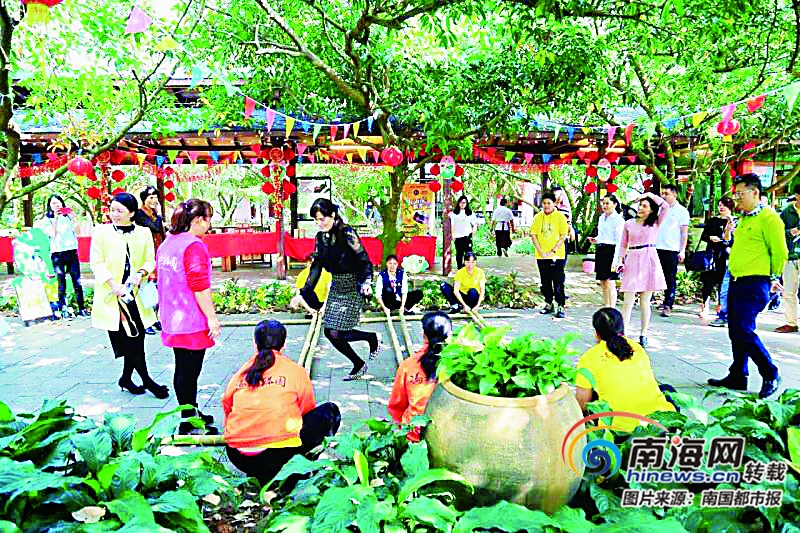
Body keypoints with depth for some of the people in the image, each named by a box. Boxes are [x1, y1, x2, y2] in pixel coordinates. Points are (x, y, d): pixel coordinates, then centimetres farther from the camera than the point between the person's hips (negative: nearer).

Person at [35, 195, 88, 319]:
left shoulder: (68, 216, 14)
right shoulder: (47, 220, 6)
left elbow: (76, 232, 8)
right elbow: (52, 234, -8)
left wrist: (73, 217, 0)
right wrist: (55, 218, -10)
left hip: (72, 251, 2)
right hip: (57, 254, -2)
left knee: (77, 282, -2)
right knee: (61, 284, -3)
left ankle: (82, 308, 0)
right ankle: (63, 310, 2)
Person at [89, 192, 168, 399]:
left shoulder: (143, 233, 6)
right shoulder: (102, 232, 0)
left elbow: (150, 260, 8)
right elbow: (96, 262, -3)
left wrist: (141, 273, -13)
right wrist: (113, 284, -15)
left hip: (135, 293, 3)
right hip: (112, 295, -3)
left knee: (137, 337, 6)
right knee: (130, 337, -4)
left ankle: (126, 378, 24)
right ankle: (146, 380, 5)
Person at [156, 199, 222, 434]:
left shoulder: (166, 245, 12)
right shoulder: (195, 246, -16)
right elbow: (199, 286, -21)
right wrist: (212, 317, -17)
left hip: (172, 320, 9)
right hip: (193, 322, -9)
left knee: (182, 369, 17)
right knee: (189, 372, -1)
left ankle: (190, 413, 31)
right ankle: (189, 423, 8)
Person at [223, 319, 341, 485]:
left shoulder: (239, 375, 10)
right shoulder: (295, 371, 2)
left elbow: (227, 411, 19)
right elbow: (307, 409, 14)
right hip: (275, 456, -6)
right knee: (329, 411, 10)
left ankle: (257, 474, 12)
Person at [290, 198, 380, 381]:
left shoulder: (346, 233, -16)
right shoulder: (321, 236, 4)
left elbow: (364, 260, -17)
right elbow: (316, 267, 8)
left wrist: (366, 282, -34)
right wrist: (303, 293, 6)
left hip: (353, 287, -7)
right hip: (336, 287, 8)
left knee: (337, 333, -11)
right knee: (329, 332, 6)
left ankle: (372, 338, 15)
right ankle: (359, 365, 24)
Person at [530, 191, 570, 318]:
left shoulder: (560, 216, -2)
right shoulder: (538, 217, 6)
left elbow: (563, 236, -5)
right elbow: (533, 235, 4)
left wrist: (553, 251, -12)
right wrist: (541, 251, -6)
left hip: (557, 256, -3)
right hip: (541, 256, 3)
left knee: (558, 282, -3)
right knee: (545, 282, 11)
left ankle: (560, 306, 2)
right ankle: (548, 304, 23)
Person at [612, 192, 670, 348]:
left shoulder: (655, 223, 8)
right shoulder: (629, 224, 11)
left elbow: (666, 206, -7)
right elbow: (623, 245, 13)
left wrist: (651, 195, 1)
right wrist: (620, 260, 0)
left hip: (649, 262, -1)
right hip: (632, 262, 1)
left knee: (645, 301, 4)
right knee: (628, 301, -4)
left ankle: (643, 335, 13)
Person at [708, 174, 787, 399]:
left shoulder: (768, 218, -11)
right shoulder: (744, 219, 16)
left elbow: (780, 252, -10)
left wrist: (773, 278, -2)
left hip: (755, 284, -9)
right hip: (736, 281, 9)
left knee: (744, 331, -11)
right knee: (735, 331, 11)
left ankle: (771, 376, 5)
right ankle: (737, 376, 21)